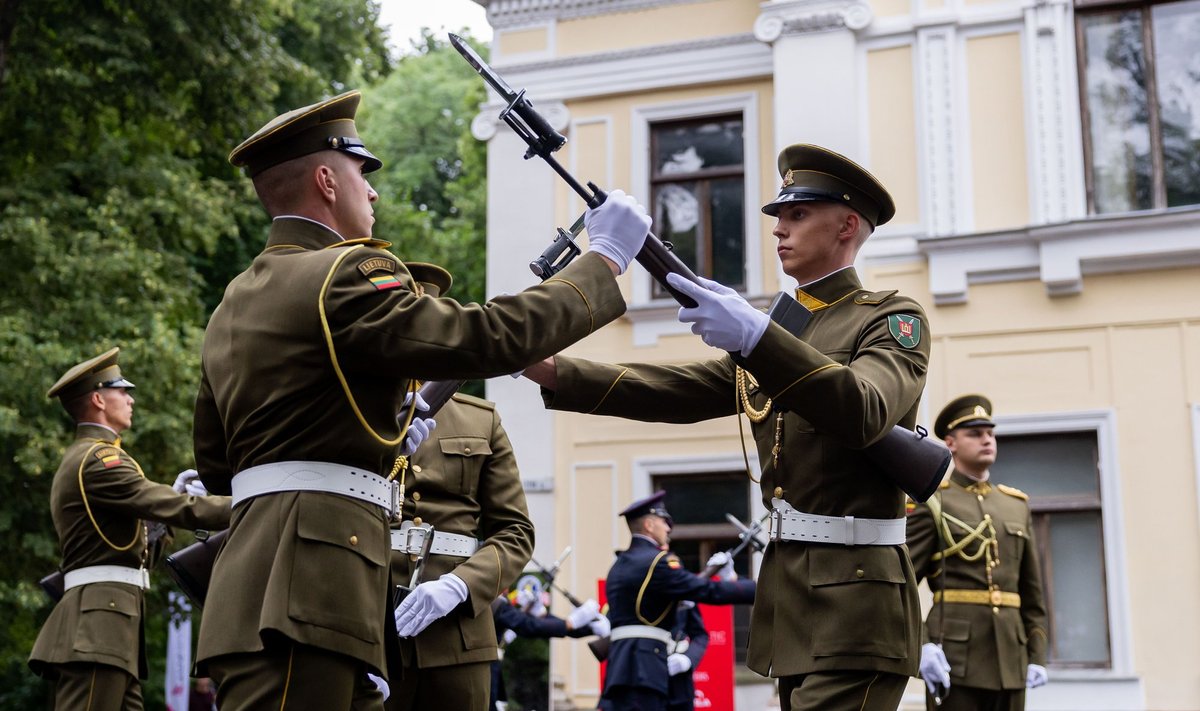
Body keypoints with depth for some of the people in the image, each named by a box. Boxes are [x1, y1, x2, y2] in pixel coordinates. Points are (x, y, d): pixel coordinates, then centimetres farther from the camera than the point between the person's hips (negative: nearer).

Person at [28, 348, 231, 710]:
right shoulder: (98, 458, -9)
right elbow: (182, 510, -17)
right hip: (99, 619, -10)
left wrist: (171, 496, 11)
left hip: (102, 618, 10)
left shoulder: (81, 459, 24)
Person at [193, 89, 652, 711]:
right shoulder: (343, 274, -9)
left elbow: (213, 463, 24)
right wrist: (604, 260, -3)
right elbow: (492, 337, -15)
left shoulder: (233, 303, 20)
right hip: (302, 594, -10)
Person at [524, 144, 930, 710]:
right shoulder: (776, 328, 19)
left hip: (855, 601, -7)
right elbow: (668, 392, 8)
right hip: (787, 589, 8)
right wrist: (545, 368, -5)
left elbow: (863, 412, -22)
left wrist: (756, 336, -34)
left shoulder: (893, 317, -2)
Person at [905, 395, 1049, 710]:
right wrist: (922, 647, -19)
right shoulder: (931, 504, 0)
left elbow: (1032, 590, 17)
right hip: (953, 655, -5)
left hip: (1009, 654, 5)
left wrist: (1037, 655, 9)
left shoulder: (1017, 505, 16)